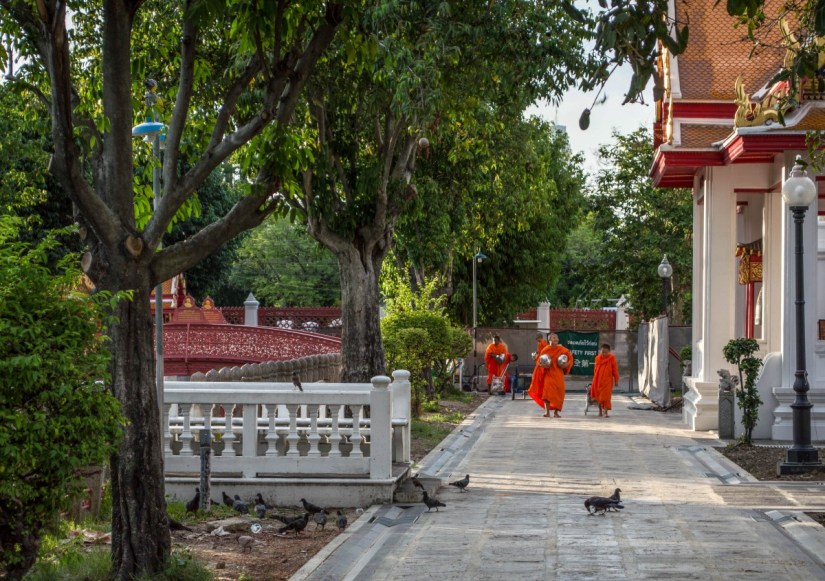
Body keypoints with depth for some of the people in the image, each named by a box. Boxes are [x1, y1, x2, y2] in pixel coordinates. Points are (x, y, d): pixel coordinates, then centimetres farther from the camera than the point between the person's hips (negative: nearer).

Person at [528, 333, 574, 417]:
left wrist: (566, 364, -9)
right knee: (547, 391, -15)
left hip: (558, 374, 1)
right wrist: (542, 364, -13)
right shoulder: (545, 350, 0)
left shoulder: (562, 349, 2)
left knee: (558, 392, -1)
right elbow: (539, 361, 8)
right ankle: (547, 411, -13)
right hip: (548, 373, -1)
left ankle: (556, 412, 11)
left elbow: (570, 357, 8)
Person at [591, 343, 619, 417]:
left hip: (607, 381, -3)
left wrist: (616, 380, 1)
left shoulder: (612, 358, -5)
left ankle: (606, 412, -5)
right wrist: (595, 380, 18)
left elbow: (615, 369, -1)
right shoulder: (598, 358, 4)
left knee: (606, 396, -8)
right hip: (598, 380, 3)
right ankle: (600, 411, 24)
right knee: (598, 396, 9)